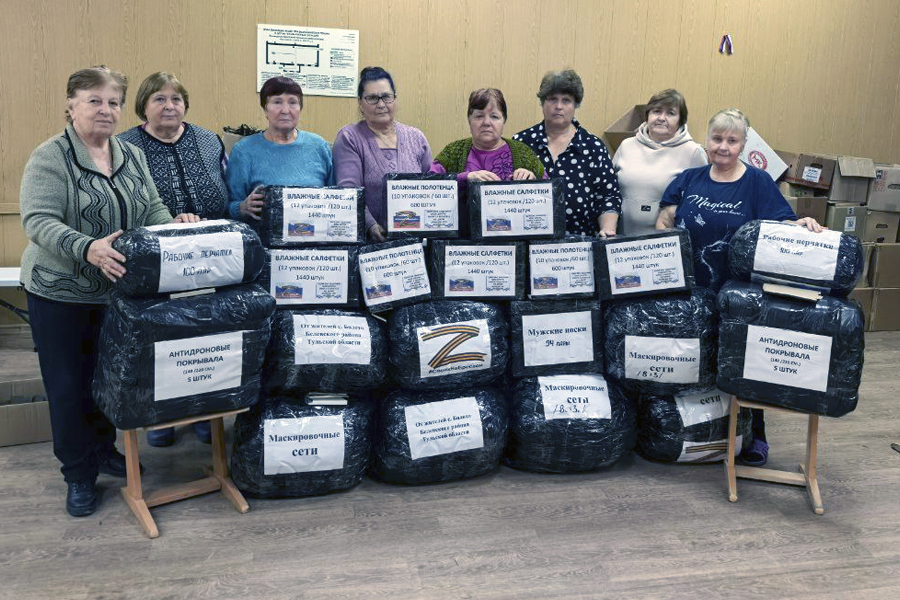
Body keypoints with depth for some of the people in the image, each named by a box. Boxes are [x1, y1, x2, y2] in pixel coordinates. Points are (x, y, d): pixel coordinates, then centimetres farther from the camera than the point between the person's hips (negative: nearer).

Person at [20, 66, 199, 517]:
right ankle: (78, 475, 20)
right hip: (61, 294, -5)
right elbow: (39, 222, -20)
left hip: (118, 290, 5)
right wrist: (87, 249, -36)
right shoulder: (50, 158, -11)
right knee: (68, 385, 5)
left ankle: (103, 449, 37)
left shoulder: (132, 156, 7)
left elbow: (151, 209, 8)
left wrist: (174, 225, -14)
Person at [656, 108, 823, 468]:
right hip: (691, 292, 2)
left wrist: (800, 224, -28)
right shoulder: (689, 179, 7)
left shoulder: (758, 182, 0)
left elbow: (781, 225, -7)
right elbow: (664, 222, 6)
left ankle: (754, 435, 22)